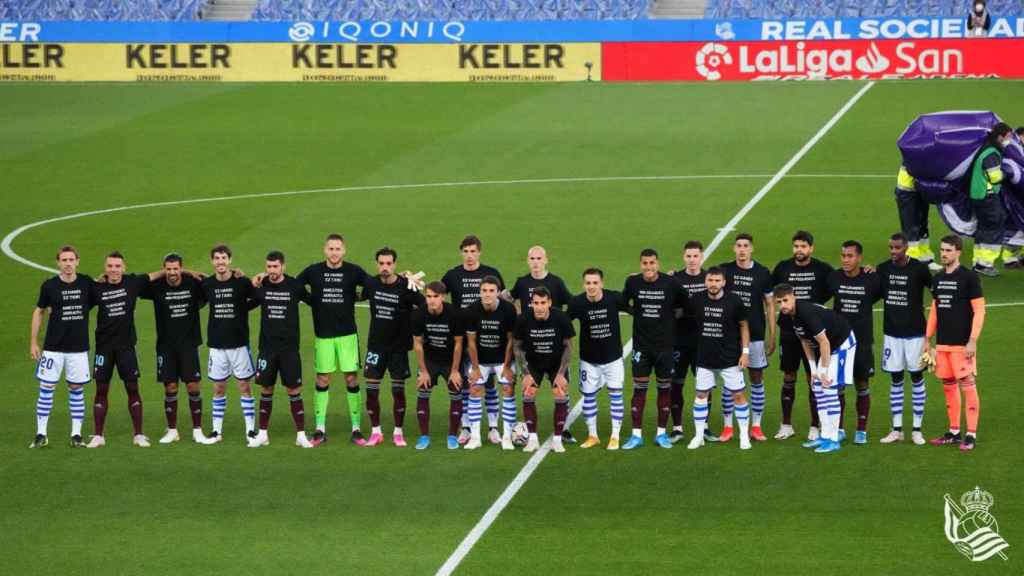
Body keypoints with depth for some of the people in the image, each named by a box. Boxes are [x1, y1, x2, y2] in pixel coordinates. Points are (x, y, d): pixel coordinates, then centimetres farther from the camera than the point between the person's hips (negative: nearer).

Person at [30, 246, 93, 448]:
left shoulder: (86, 283, -2)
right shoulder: (49, 286, -3)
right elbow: (39, 312, 7)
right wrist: (33, 342, 5)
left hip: (78, 347, 1)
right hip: (53, 347, -1)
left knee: (76, 388, 6)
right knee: (46, 388, -1)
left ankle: (76, 434, 13)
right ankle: (41, 434, 6)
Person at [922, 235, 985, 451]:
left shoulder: (969, 277, -8)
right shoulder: (938, 278, 11)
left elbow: (979, 310, -9)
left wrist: (972, 341, -15)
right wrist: (927, 339, 15)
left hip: (962, 344, -6)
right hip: (942, 343, 6)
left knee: (967, 385, -5)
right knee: (948, 386, 10)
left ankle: (971, 435, -3)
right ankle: (954, 432, 17)